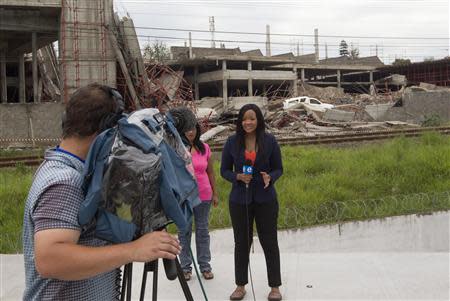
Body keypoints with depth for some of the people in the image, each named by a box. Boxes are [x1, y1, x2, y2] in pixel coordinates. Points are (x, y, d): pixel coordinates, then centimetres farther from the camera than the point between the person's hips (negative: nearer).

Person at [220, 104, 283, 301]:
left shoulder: (270, 141, -4)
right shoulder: (232, 142, -2)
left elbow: (278, 169, 3)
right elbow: (224, 170, 4)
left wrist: (270, 178, -19)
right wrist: (238, 177, -16)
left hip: (265, 199, -1)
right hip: (239, 200, 1)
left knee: (269, 242, 6)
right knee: (242, 242, 12)